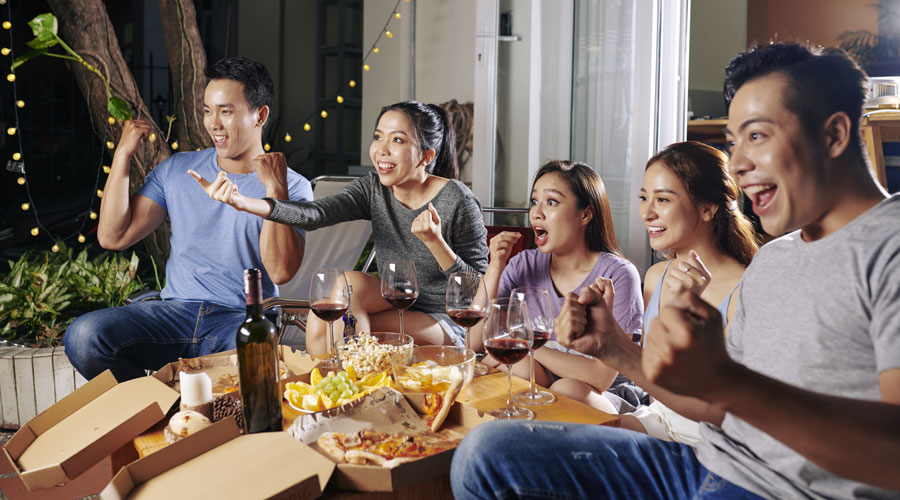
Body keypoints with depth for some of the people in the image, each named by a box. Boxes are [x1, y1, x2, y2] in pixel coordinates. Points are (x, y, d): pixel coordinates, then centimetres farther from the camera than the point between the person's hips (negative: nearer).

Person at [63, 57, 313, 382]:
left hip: (244, 320, -4)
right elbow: (112, 237, 6)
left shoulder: (292, 187, 3)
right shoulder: (178, 170, 13)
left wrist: (275, 191, -17)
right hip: (176, 311, 4)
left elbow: (281, 271, -11)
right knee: (84, 336, -23)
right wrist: (123, 153, 3)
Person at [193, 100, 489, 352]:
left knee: (348, 283, -25)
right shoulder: (373, 190, 0)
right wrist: (243, 202, -31)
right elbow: (316, 214, -17)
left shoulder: (457, 201, -14)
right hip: (395, 309, 5)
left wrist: (435, 242, -27)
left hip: (446, 326, -5)